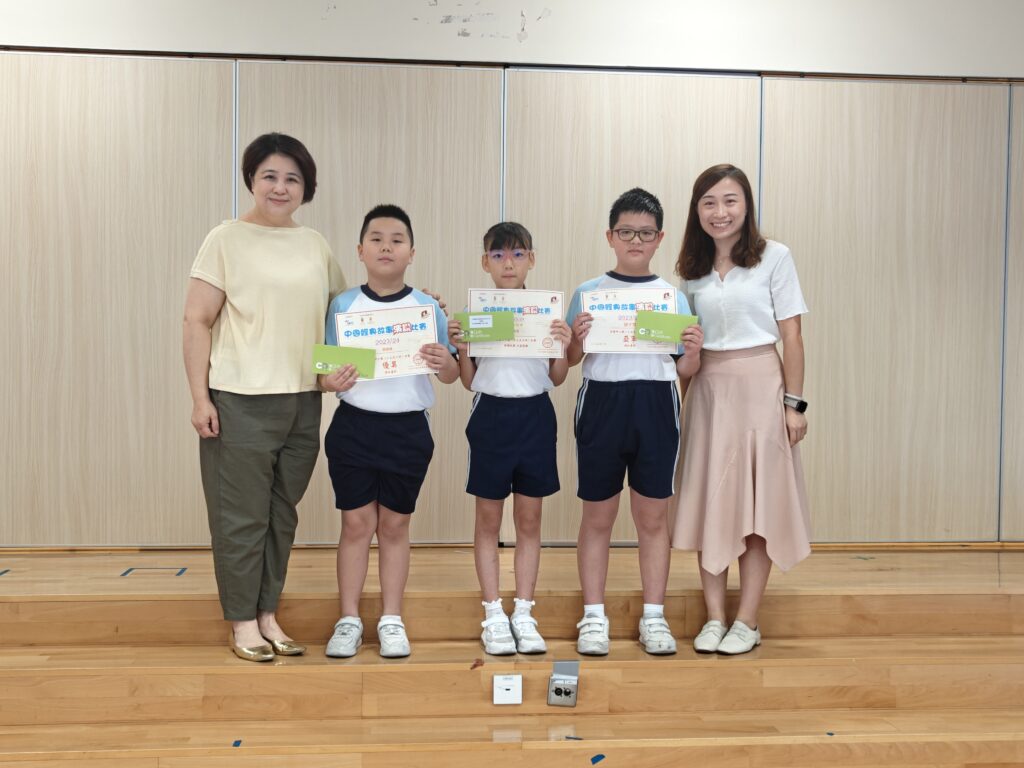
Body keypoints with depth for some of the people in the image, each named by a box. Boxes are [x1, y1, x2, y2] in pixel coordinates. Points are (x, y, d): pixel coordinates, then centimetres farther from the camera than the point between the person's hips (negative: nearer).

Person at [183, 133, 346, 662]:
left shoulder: (315, 244, 10)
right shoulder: (227, 239, -4)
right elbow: (197, 321, -7)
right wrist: (199, 397, -12)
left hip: (302, 401, 5)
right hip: (241, 401, -5)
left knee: (282, 514, 12)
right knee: (242, 517, 3)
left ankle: (267, 615, 25)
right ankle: (242, 624, 17)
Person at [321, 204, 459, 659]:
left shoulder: (427, 308, 0)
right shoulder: (343, 305, 0)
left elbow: (450, 375, 3)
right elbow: (325, 367, 3)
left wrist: (447, 363, -19)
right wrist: (329, 382, -19)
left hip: (408, 430, 0)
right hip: (354, 426, 0)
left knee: (395, 524, 10)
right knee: (356, 522, 6)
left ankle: (391, 620, 21)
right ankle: (349, 620, 19)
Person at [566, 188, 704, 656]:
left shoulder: (673, 297, 7)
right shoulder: (586, 294, 5)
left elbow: (684, 371, 9)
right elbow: (569, 361, 7)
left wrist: (693, 352, -11)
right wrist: (577, 339, -13)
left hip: (656, 406, 1)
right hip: (601, 403, 0)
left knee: (653, 516, 7)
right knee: (597, 516, 6)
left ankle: (653, 617, 19)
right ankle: (593, 617, 17)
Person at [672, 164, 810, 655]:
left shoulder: (774, 257, -2)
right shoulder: (692, 269, 9)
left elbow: (791, 336, -4)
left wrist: (793, 402, -7)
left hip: (760, 386, -3)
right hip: (708, 390, 4)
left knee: (759, 503, 1)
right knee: (709, 503, 4)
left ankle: (747, 621, 11)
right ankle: (713, 618, 14)